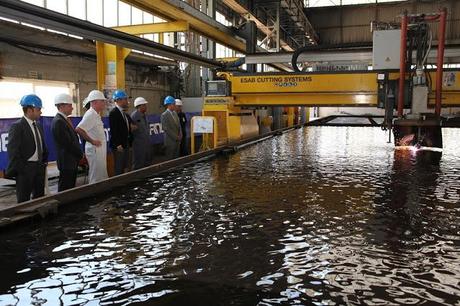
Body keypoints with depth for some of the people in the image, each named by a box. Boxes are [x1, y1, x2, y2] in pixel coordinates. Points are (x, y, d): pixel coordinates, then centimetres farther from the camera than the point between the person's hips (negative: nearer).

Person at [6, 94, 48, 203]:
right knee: (23, 201, 2)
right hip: (25, 169, -7)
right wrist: (20, 169, -16)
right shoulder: (17, 126, -12)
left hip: (39, 167, 7)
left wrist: (44, 163, 12)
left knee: (39, 197, 14)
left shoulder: (39, 126, 11)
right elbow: (12, 151, -15)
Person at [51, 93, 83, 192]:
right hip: (67, 162, -10)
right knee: (65, 191, -3)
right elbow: (68, 143, -20)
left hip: (72, 161, 10)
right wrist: (81, 155, -8)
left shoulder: (64, 120, 14)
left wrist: (79, 154, 7)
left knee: (70, 188, 14)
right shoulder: (58, 122, -17)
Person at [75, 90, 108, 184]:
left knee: (101, 176, 15)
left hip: (100, 150, 10)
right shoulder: (90, 114, -17)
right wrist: (92, 141, -22)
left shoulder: (96, 115, 14)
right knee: (96, 178, -3)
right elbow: (78, 130, -27)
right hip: (95, 150, -10)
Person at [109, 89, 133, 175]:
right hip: (119, 146, -9)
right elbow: (113, 130, -17)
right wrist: (118, 145, -19)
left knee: (124, 167, 12)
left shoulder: (124, 113, 14)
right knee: (119, 168, -3)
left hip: (126, 145, 9)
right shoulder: (113, 113, -12)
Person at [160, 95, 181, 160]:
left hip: (177, 141, 7)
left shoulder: (175, 113, 12)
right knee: (170, 159, 1)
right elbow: (166, 129, -17)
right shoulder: (164, 115, -11)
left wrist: (180, 135, 2)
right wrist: (176, 137, -15)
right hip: (170, 141, -7)